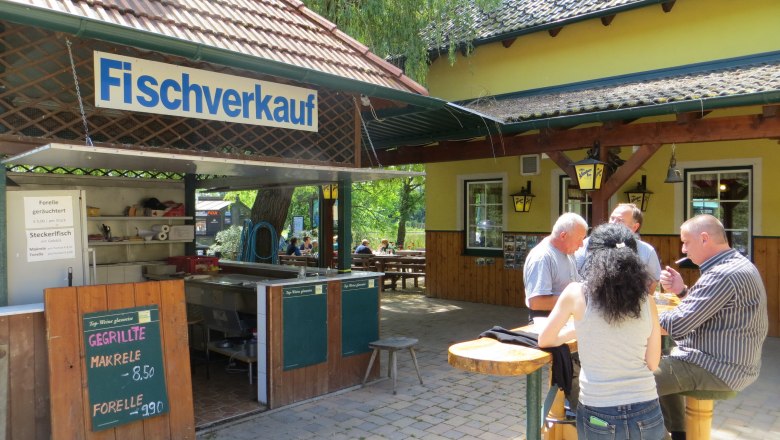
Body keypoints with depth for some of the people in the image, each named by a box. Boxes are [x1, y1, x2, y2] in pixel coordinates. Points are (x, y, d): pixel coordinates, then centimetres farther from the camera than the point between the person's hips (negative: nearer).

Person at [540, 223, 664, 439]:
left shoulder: (576, 293, -9)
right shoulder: (647, 301, -2)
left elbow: (545, 341, 5)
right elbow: (652, 364, 9)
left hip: (599, 418, -2)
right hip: (646, 415, 3)